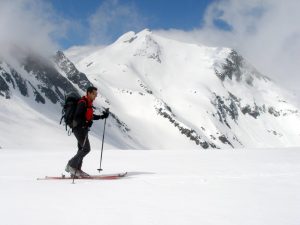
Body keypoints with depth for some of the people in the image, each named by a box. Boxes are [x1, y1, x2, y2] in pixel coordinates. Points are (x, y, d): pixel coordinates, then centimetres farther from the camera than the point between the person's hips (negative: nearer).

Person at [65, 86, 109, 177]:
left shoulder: (88, 103, 14)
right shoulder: (82, 103, -16)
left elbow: (90, 116, 25)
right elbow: (76, 117, -22)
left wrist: (102, 116, 20)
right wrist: (85, 122, -35)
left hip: (83, 129, 10)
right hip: (79, 128, -10)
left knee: (82, 149, 12)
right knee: (86, 149, -13)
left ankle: (76, 169, 17)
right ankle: (71, 165, -6)